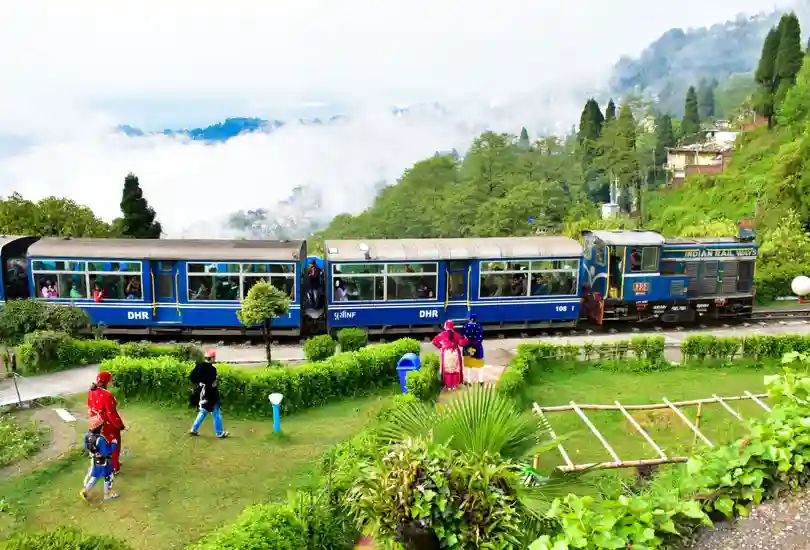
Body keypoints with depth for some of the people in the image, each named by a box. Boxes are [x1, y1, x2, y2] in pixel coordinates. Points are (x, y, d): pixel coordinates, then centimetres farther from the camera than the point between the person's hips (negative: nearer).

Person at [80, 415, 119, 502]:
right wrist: (114, 444, -21)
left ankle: (85, 491, 31)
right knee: (108, 477, 16)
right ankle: (107, 494, 32)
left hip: (94, 461, 7)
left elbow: (86, 447, 5)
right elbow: (106, 452, -30)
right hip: (103, 462, -7)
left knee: (94, 477, 28)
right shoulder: (100, 439, -37)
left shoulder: (87, 435, -12)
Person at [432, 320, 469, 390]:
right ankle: (455, 384, 15)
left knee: (447, 369, 9)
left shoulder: (442, 334, -5)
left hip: (446, 353, 0)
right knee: (455, 368, 11)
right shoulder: (456, 334, -5)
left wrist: (440, 346, 5)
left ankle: (448, 384, 10)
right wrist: (465, 339, 9)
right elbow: (462, 343, -8)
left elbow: (434, 341, -5)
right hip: (455, 353, 0)